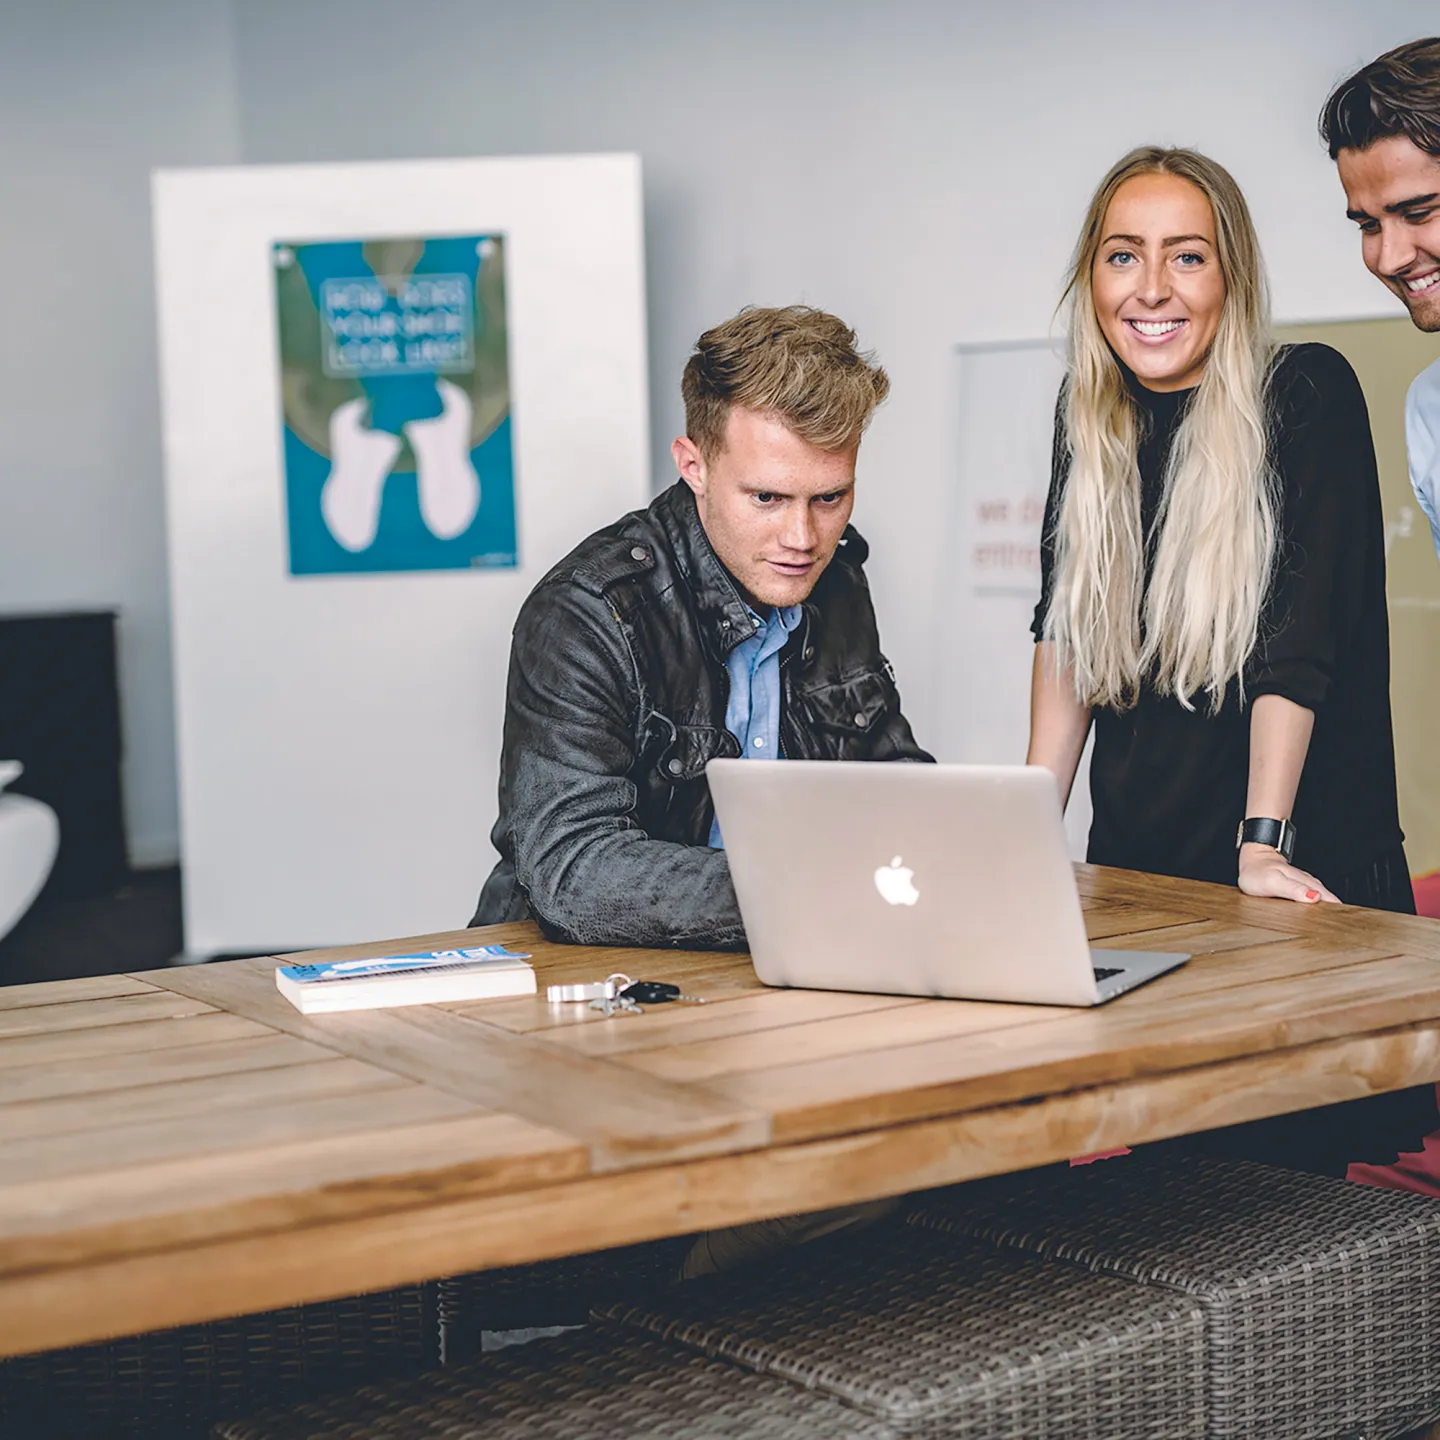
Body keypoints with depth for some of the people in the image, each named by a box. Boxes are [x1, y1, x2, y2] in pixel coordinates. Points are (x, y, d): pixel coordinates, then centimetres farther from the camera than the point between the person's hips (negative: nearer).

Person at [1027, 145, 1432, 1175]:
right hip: (1134, 872, 5)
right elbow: (1064, 633, 7)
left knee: (1295, 1155, -3)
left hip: (1304, 877, -4)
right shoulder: (1089, 418, 4)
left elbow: (1297, 644, -16)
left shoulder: (1306, 398, -11)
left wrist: (1265, 844, -22)